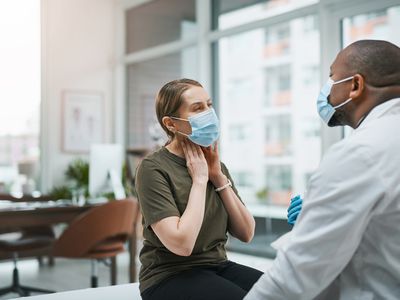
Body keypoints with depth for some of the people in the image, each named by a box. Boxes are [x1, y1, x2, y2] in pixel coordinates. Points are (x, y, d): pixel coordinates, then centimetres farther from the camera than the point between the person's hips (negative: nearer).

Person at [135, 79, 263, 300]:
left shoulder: (214, 163, 9)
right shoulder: (153, 168, -11)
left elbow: (246, 234, 2)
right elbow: (181, 244, -22)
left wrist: (218, 177, -6)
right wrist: (199, 180, -14)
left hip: (217, 267, 6)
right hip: (170, 277, -6)